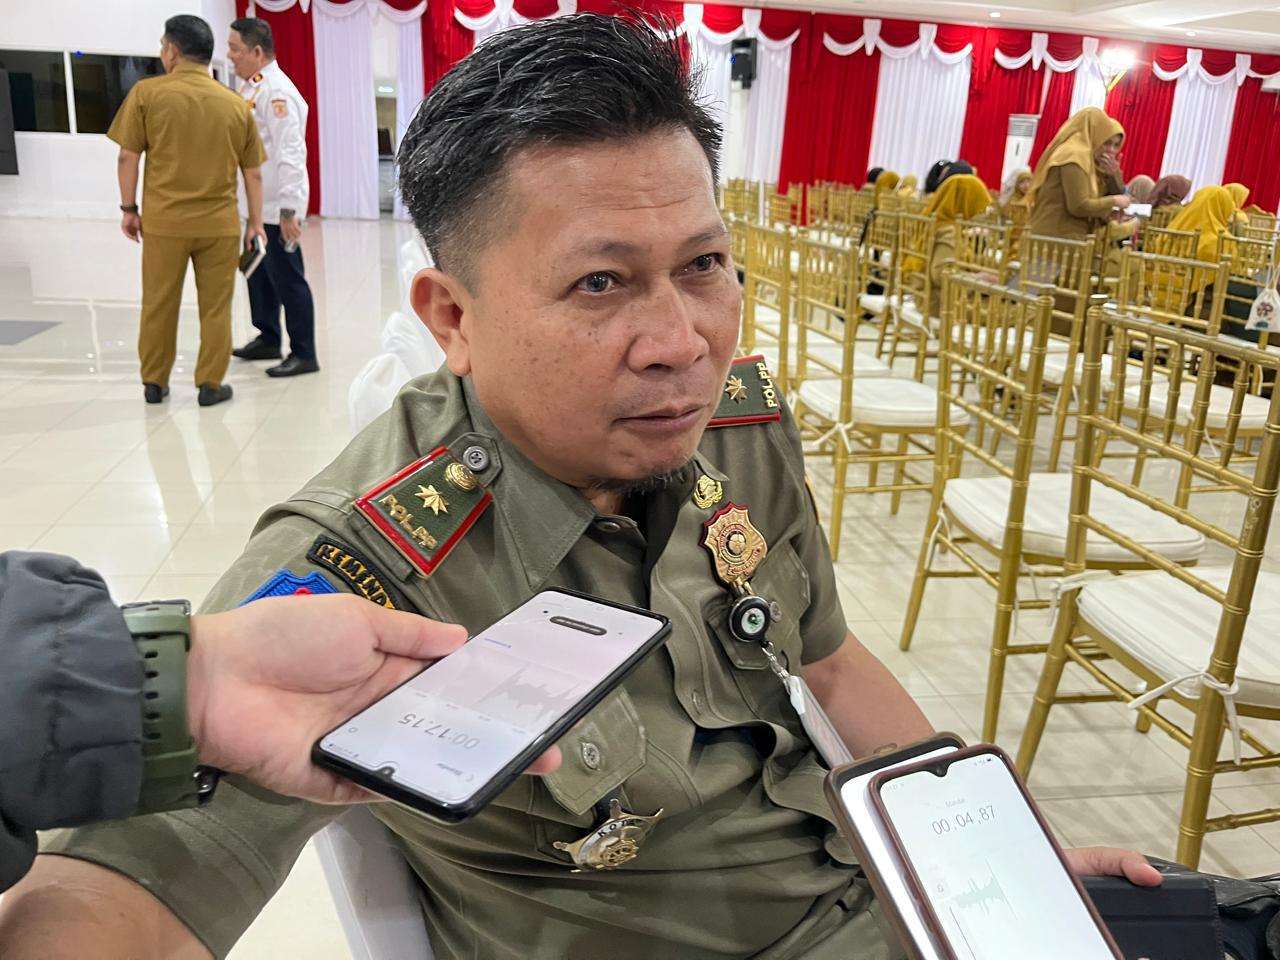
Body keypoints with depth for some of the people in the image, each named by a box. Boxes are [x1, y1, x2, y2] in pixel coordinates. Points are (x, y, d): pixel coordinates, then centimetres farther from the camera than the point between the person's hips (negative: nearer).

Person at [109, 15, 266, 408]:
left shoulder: (147, 92, -3)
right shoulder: (236, 104, 3)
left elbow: (128, 157, -3)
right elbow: (253, 173, 6)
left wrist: (129, 208, 7)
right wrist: (256, 222, 14)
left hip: (163, 221, -1)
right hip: (219, 224, 1)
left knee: (158, 305, 11)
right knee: (215, 308, 9)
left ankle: (154, 383, 22)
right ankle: (210, 385, 13)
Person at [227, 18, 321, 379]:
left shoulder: (277, 91, -16)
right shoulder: (250, 87, 12)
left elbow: (289, 154, -21)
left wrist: (289, 210, -24)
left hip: (276, 207, -9)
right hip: (256, 204, 9)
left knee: (287, 280, -2)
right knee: (259, 274, 18)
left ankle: (303, 354, 7)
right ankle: (268, 339, 32)